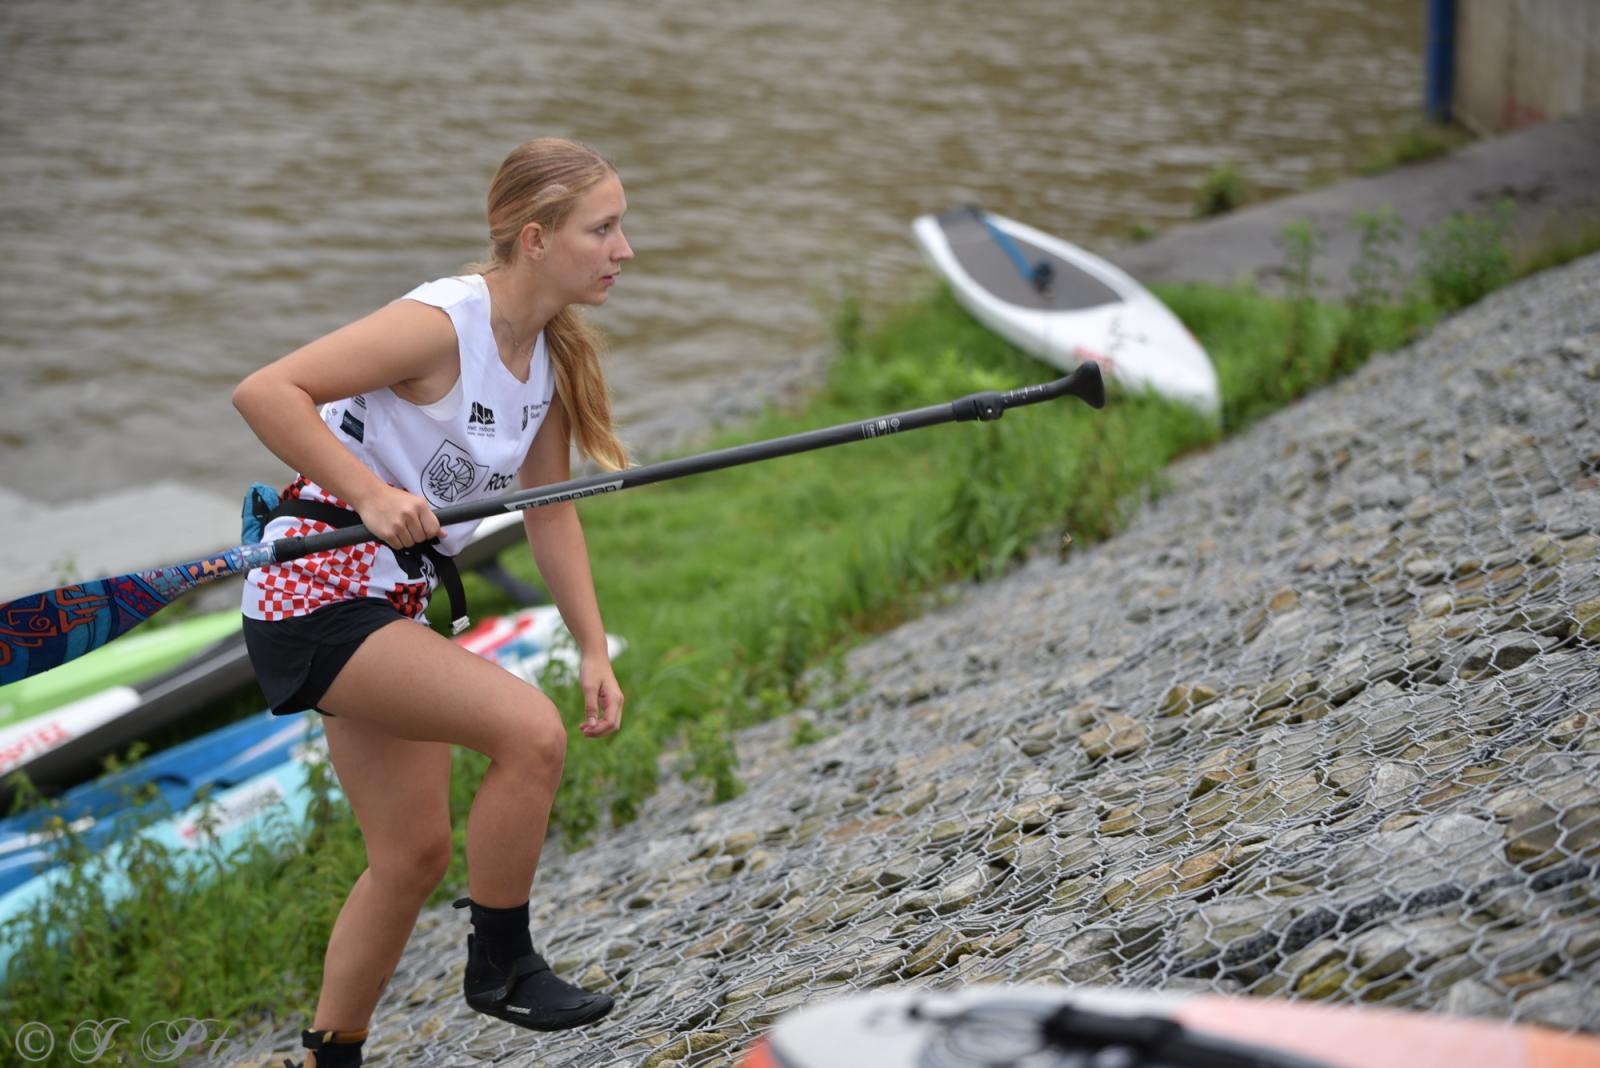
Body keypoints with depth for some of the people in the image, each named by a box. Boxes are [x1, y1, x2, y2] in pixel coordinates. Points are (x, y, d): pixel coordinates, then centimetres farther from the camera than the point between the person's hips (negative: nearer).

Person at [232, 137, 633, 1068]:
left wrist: (595, 651, 7)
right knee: (530, 729, -22)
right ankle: (502, 964, -3)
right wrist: (371, 495, -31)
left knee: (415, 852, 12)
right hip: (315, 596, -9)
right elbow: (265, 392, -25)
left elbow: (551, 512, 12)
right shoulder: (444, 323, -22)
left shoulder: (552, 358, 4)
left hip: (393, 606, 9)